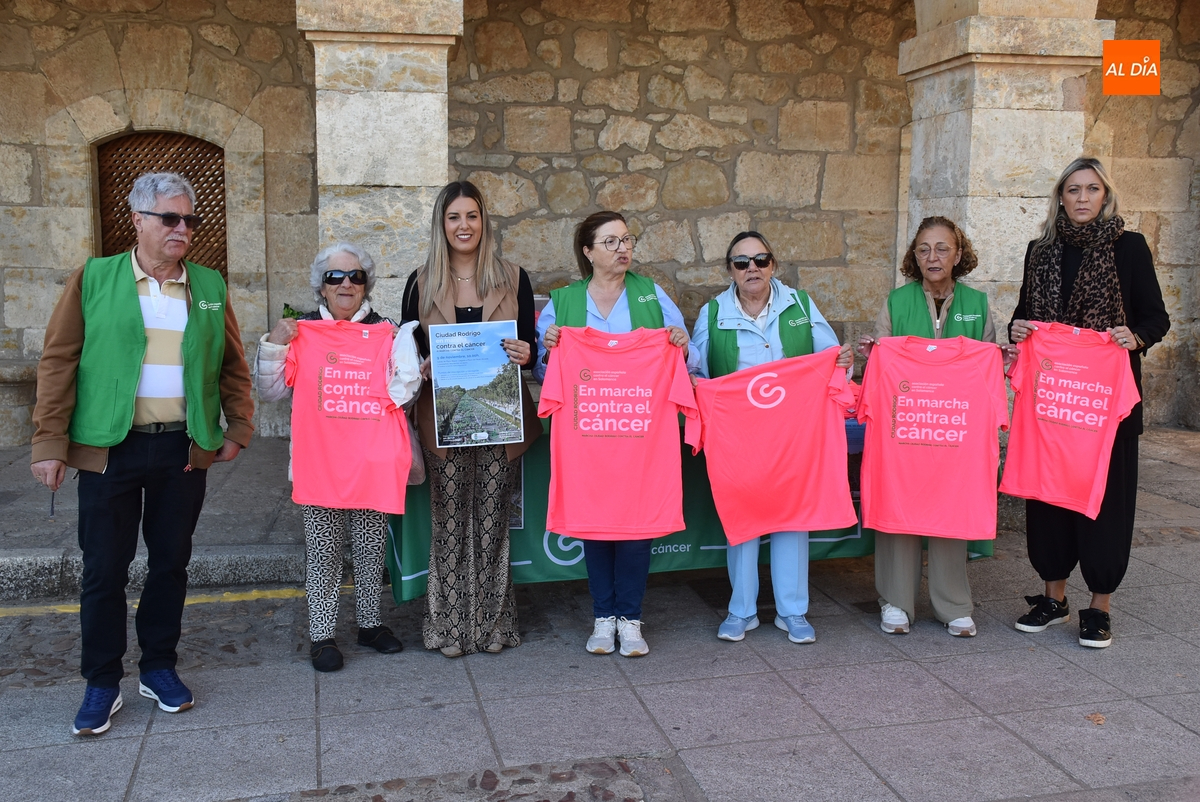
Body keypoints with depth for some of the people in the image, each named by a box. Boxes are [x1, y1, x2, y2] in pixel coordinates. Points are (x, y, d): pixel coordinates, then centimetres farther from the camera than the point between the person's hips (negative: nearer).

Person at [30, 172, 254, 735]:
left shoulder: (209, 286, 9)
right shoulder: (94, 278, 1)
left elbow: (233, 364, 12)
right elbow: (58, 361, -2)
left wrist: (238, 430, 5)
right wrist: (50, 444, -7)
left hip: (185, 451, 3)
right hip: (109, 450, -2)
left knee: (171, 563, 12)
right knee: (104, 571, 4)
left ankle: (159, 668, 28)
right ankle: (102, 684, 19)